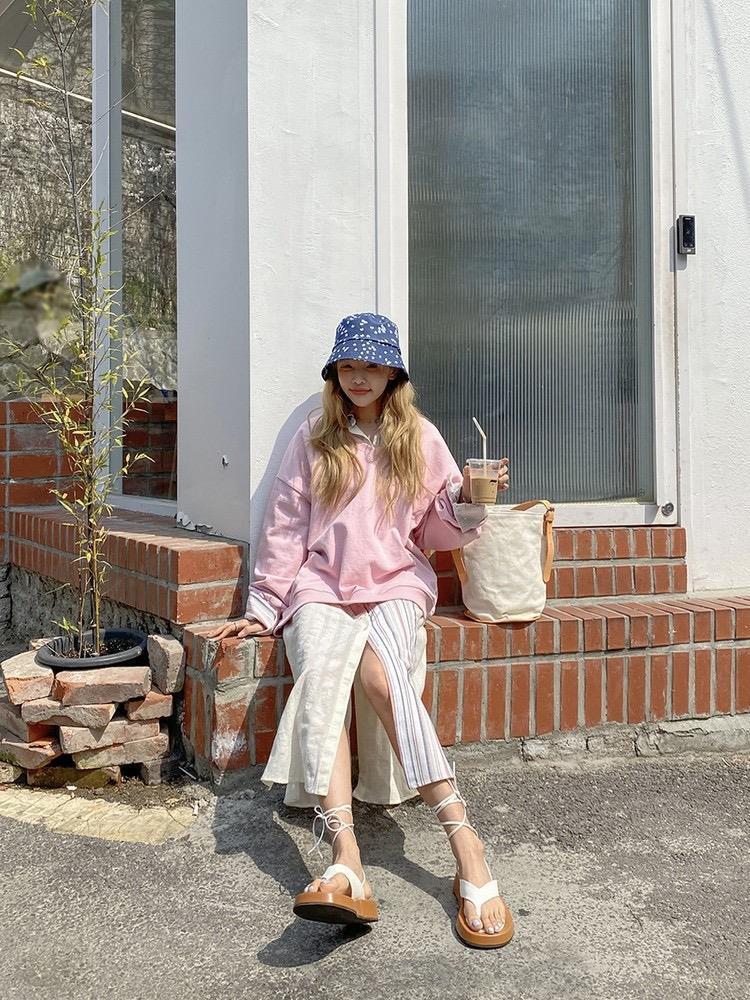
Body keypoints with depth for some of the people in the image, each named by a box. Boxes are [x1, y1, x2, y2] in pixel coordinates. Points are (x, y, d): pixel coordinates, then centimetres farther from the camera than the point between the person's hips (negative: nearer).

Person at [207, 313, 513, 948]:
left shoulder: (420, 438, 12)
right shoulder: (314, 440, 13)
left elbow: (440, 532, 12)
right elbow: (285, 529, 12)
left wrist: (468, 500, -9)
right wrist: (264, 610, 7)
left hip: (395, 585, 0)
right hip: (322, 588, 1)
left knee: (380, 672, -34)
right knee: (321, 674, -33)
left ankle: (466, 848, -36)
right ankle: (347, 867, -47)